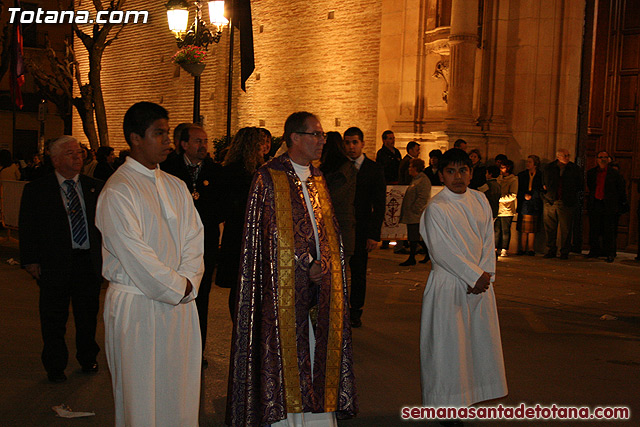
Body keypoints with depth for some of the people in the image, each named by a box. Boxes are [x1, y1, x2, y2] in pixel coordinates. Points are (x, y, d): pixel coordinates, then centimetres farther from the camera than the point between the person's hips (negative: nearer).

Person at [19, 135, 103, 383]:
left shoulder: (95, 188, 6)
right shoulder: (36, 190, -1)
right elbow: (27, 228, 0)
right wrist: (30, 260, -7)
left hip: (89, 261, 2)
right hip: (54, 264, -2)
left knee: (88, 316, 14)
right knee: (54, 320, 9)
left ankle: (87, 359, 35)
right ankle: (55, 367, 27)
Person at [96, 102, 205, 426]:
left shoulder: (176, 186, 11)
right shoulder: (117, 192, -11)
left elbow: (194, 238, 8)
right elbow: (135, 256, -16)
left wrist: (188, 280, -8)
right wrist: (177, 288, -9)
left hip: (180, 300, 6)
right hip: (137, 305, -6)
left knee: (179, 387, 11)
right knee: (140, 392, 4)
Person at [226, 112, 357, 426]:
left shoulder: (317, 178, 15)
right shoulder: (269, 177, -5)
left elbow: (328, 229, 13)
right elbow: (275, 234, -10)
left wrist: (322, 264, -4)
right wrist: (307, 265, -11)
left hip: (321, 281, 6)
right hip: (285, 281, -6)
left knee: (318, 349, 8)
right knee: (287, 348, 0)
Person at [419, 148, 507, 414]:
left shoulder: (480, 200, 7)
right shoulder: (436, 208, -11)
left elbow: (488, 241, 6)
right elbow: (443, 252, -16)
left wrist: (485, 275, -6)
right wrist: (474, 276, -13)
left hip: (480, 283, 6)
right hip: (449, 285, -6)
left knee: (479, 340, 11)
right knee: (447, 344, 1)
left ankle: (471, 396, 26)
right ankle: (445, 406, 13)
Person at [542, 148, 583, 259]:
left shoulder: (574, 168, 6)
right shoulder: (548, 168, 8)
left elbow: (579, 185, 13)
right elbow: (543, 183, 20)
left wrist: (571, 193, 4)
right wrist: (545, 188, 2)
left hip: (566, 203, -1)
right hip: (550, 202, 1)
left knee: (565, 229, -2)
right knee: (550, 228, 4)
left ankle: (564, 252, 7)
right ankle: (551, 251, 14)